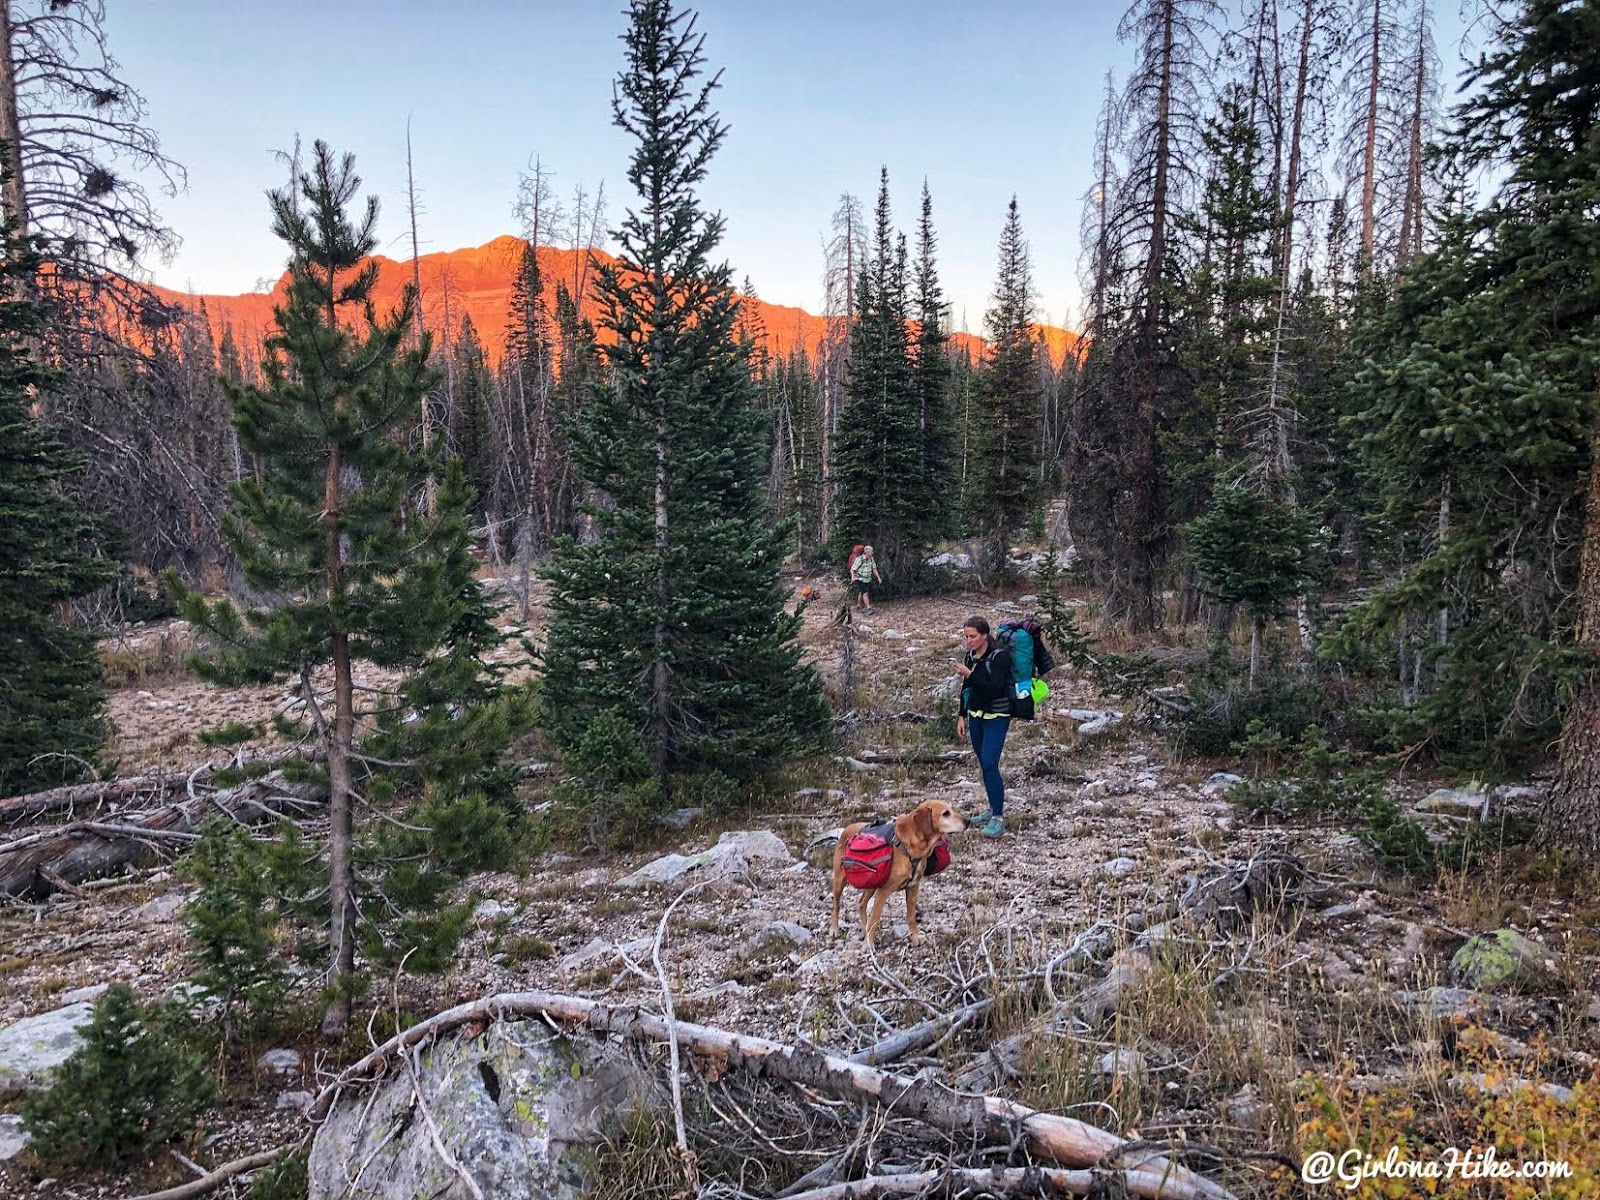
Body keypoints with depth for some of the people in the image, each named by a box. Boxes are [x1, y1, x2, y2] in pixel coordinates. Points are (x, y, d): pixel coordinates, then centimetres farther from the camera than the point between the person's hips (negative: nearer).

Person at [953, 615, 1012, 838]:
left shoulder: (999, 655, -16)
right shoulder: (970, 655, 6)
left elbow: (995, 688, -25)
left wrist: (969, 674, -29)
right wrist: (962, 716, 13)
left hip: (996, 717, -7)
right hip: (976, 715, 7)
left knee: (989, 764, -13)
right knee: (984, 764, 11)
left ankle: (998, 818, -7)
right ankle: (993, 809, 23)